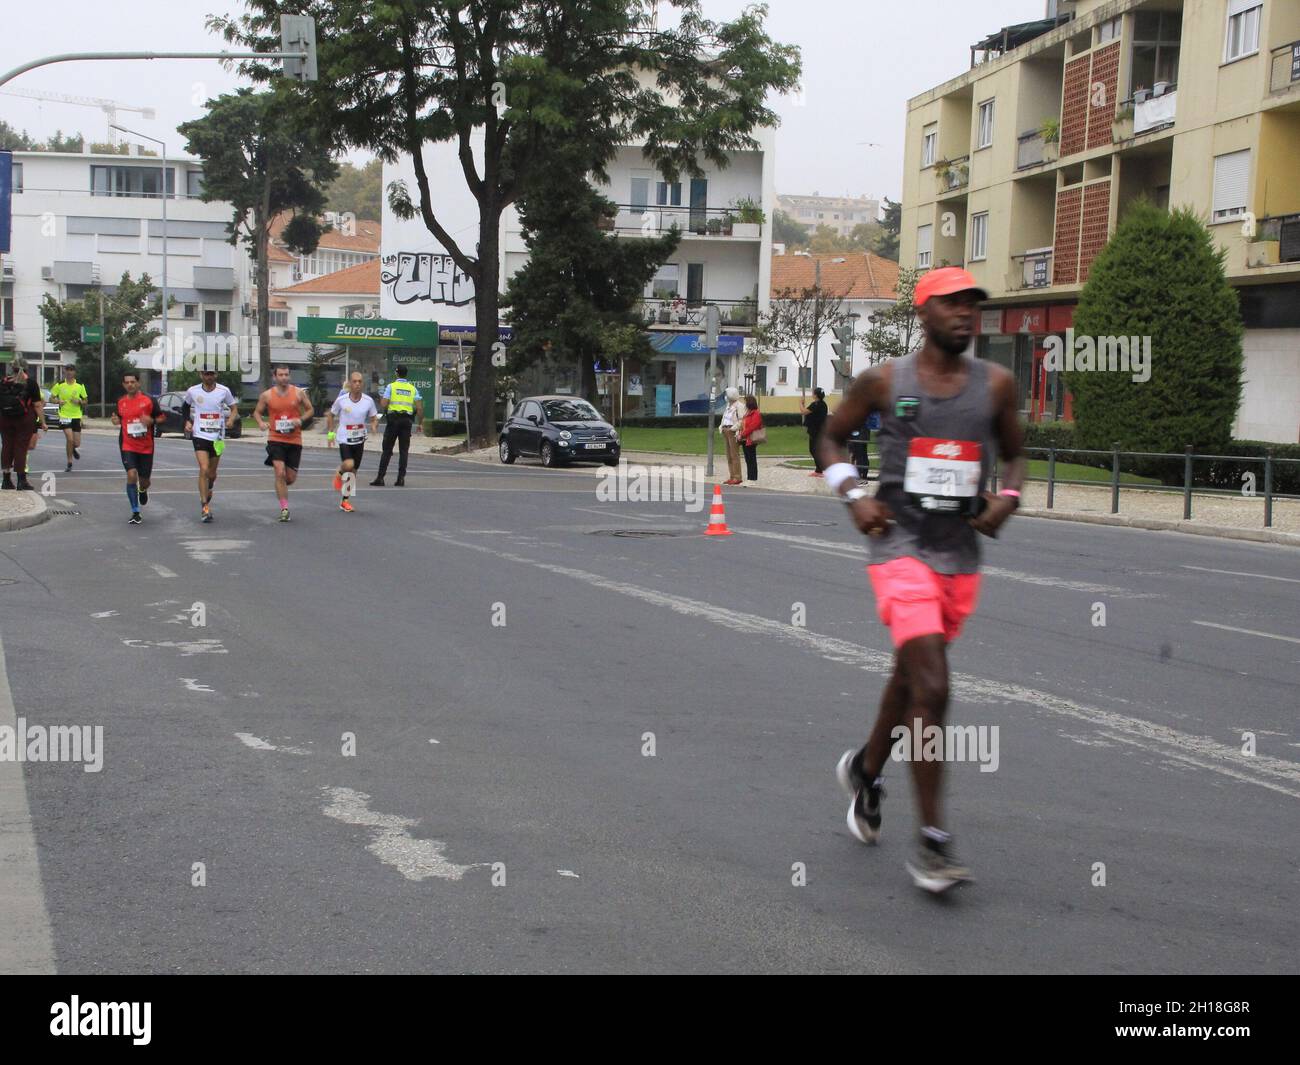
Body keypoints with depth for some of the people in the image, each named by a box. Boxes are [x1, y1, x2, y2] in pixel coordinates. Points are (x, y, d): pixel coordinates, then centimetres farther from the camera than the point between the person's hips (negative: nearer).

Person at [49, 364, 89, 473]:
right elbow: (51, 397, 8)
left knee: (77, 443, 2)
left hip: (76, 416, 2)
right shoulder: (59, 385, -1)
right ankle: (69, 463, 0)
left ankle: (74, 449, 41)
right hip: (64, 415, -2)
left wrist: (79, 401, -13)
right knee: (69, 439, -16)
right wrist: (58, 401, -13)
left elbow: (85, 401, 9)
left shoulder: (80, 385, 2)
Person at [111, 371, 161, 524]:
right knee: (131, 475, -16)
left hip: (146, 447, 0)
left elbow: (161, 417, 2)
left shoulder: (149, 400, -3)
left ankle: (143, 490, 48)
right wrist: (116, 421, -3)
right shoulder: (120, 402, 5)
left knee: (144, 480, 7)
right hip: (127, 446, 0)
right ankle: (135, 513, -7)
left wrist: (151, 420, -18)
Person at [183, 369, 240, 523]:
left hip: (218, 436, 1)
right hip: (200, 435, -1)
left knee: (212, 473, 11)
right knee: (204, 470, -15)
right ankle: (204, 507, -12)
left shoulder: (224, 391, -2)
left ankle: (208, 492, 44)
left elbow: (234, 408, 8)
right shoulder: (193, 391, 0)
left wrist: (231, 419, -12)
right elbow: (185, 406, 18)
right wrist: (187, 421, 3)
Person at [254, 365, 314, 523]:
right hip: (275, 439, -1)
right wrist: (261, 422, -9)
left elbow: (310, 409, 10)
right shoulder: (266, 395, 0)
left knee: (291, 478, 5)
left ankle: (280, 487, 42)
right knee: (280, 473, -15)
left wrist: (301, 419, -10)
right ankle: (284, 509, -8)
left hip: (294, 440, 2)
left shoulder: (298, 393, 1)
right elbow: (257, 412, 12)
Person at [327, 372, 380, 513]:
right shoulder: (341, 400, -9)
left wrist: (374, 425, -16)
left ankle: (345, 501, 22)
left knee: (353, 471, 9)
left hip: (359, 440, 3)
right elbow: (331, 415, 6)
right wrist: (330, 432, 0)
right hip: (344, 438, -3)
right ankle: (339, 473, 12)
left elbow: (374, 418, 6)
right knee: (348, 465, -25)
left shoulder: (368, 401, -4)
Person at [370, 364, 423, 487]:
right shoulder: (413, 388, 7)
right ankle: (401, 478, 1)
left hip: (393, 419, -2)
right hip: (407, 421, 2)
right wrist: (420, 423, 8)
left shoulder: (390, 386, -2)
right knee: (403, 451, 7)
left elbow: (383, 405, -9)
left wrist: (381, 397, 13)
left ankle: (380, 478, -2)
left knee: (387, 450, 2)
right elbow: (419, 408, 1)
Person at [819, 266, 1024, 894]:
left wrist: (1007, 499, -3)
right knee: (932, 689, -17)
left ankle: (865, 771, 48)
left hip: (961, 555, 5)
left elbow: (1013, 455, 18)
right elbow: (832, 437, 10)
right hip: (901, 547, -4)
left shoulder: (996, 385, 5)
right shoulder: (884, 381, -3)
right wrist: (855, 497, -6)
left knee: (911, 677, 20)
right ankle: (932, 842, -10)